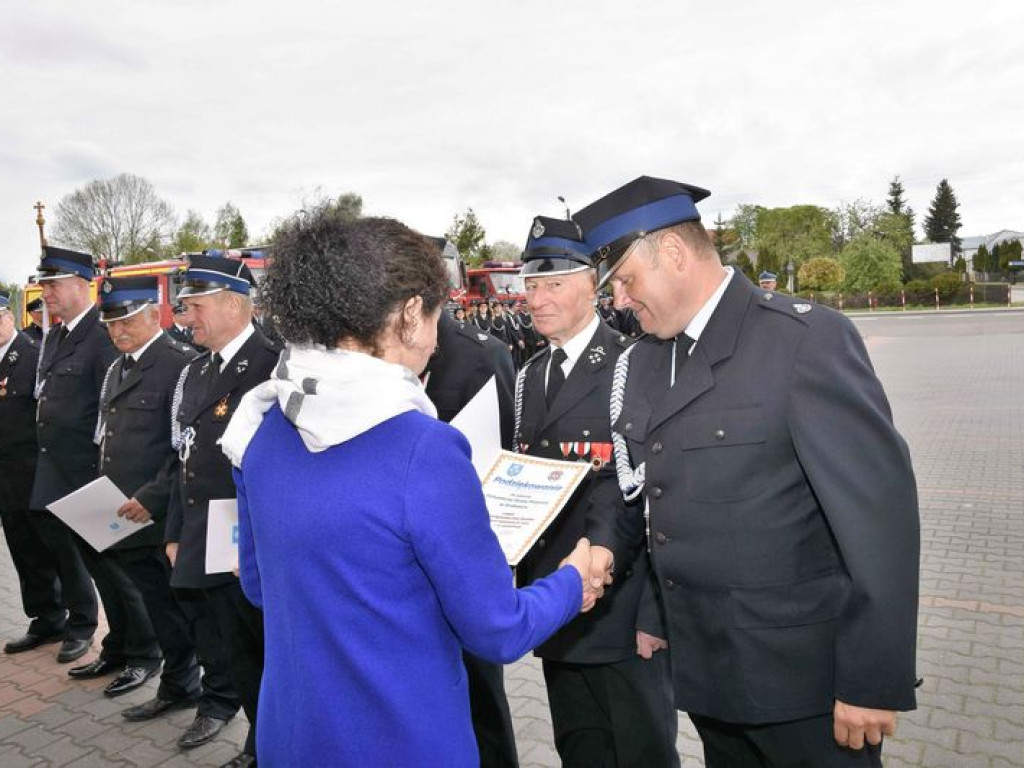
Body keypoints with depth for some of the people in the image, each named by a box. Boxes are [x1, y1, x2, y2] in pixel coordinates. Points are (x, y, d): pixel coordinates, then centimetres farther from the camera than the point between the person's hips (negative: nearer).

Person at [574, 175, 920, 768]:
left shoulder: (808, 337, -15)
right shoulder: (643, 361, 5)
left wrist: (874, 682, -16)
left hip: (801, 678, -6)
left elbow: (879, 510, -17)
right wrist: (654, 614, 9)